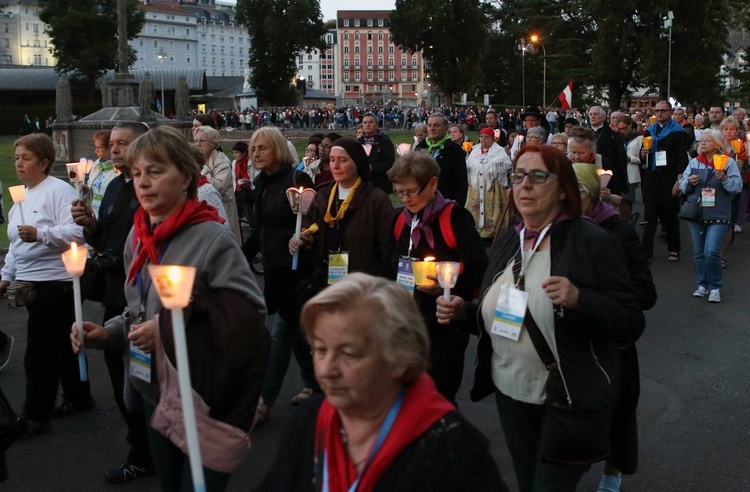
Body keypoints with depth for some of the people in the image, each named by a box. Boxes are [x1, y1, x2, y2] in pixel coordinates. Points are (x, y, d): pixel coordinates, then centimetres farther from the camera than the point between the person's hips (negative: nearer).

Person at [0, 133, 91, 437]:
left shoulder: (59, 190, -13)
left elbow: (77, 232, -25)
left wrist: (39, 234, -35)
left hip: (55, 283, -9)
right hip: (32, 283, 9)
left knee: (39, 354, -5)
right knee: (63, 345, 18)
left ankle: (35, 417, 4)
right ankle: (78, 398, 30)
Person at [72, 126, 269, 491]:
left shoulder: (211, 238, -17)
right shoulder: (138, 235, 5)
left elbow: (250, 314, -21)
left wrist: (171, 329, -22)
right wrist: (108, 334, -1)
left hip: (203, 399, -7)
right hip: (155, 393, 7)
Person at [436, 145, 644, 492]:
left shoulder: (593, 242, -13)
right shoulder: (505, 244, 5)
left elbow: (631, 323, -16)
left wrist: (579, 299, -31)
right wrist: (463, 311, -4)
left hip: (570, 401, -6)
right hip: (510, 394, 6)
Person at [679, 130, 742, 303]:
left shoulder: (728, 162, -1)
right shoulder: (694, 163, 9)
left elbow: (737, 187, -8)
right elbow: (682, 186, 8)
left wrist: (724, 179, -24)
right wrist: (689, 182, -13)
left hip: (718, 216, -4)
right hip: (695, 214, 4)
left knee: (712, 252, -14)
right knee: (699, 252, 10)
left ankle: (715, 287, 0)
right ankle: (702, 285, 23)